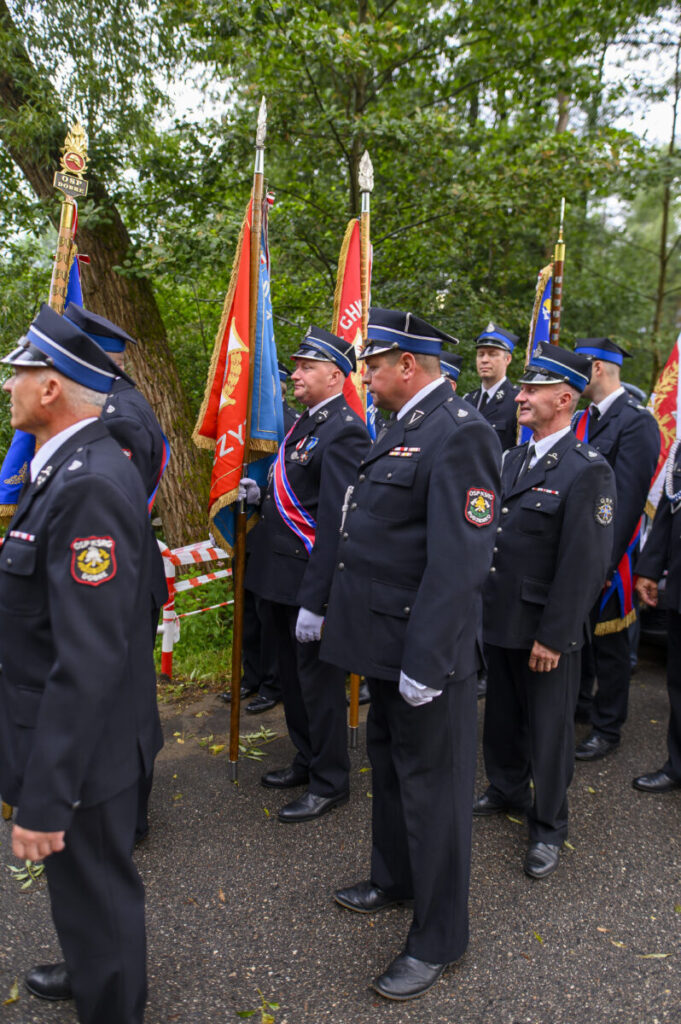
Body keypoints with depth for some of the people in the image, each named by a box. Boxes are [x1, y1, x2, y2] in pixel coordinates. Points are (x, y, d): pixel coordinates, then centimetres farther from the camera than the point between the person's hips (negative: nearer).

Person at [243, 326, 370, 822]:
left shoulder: (343, 432, -19)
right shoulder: (306, 422, 12)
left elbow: (335, 523, -24)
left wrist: (314, 600, -26)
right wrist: (263, 494, 2)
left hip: (312, 578, -9)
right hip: (284, 575, 10)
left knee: (319, 678, 4)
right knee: (293, 674, 20)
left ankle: (330, 781, 21)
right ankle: (307, 760, 38)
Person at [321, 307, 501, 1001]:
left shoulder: (459, 434, -20)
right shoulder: (402, 427, 11)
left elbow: (460, 561, -25)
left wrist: (424, 661, -24)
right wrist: (323, 603, 19)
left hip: (426, 650, -10)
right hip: (384, 638, 10)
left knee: (431, 784, 6)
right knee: (388, 763, 24)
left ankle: (438, 937, 26)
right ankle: (393, 880, 47)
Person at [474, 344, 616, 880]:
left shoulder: (588, 470, -16)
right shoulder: (514, 460, 8)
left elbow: (586, 562, -18)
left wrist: (553, 635, -18)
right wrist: (483, 604, 8)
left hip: (547, 627, -7)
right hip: (501, 615, 7)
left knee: (549, 726, 9)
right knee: (502, 714, 21)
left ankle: (549, 826, 27)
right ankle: (507, 788, 44)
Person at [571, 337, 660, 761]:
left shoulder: (636, 421, -14)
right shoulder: (583, 419, 10)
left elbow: (629, 497, -19)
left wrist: (605, 561, -21)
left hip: (608, 552, -7)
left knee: (609, 641, 6)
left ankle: (607, 729, 21)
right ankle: (578, 702, 38)